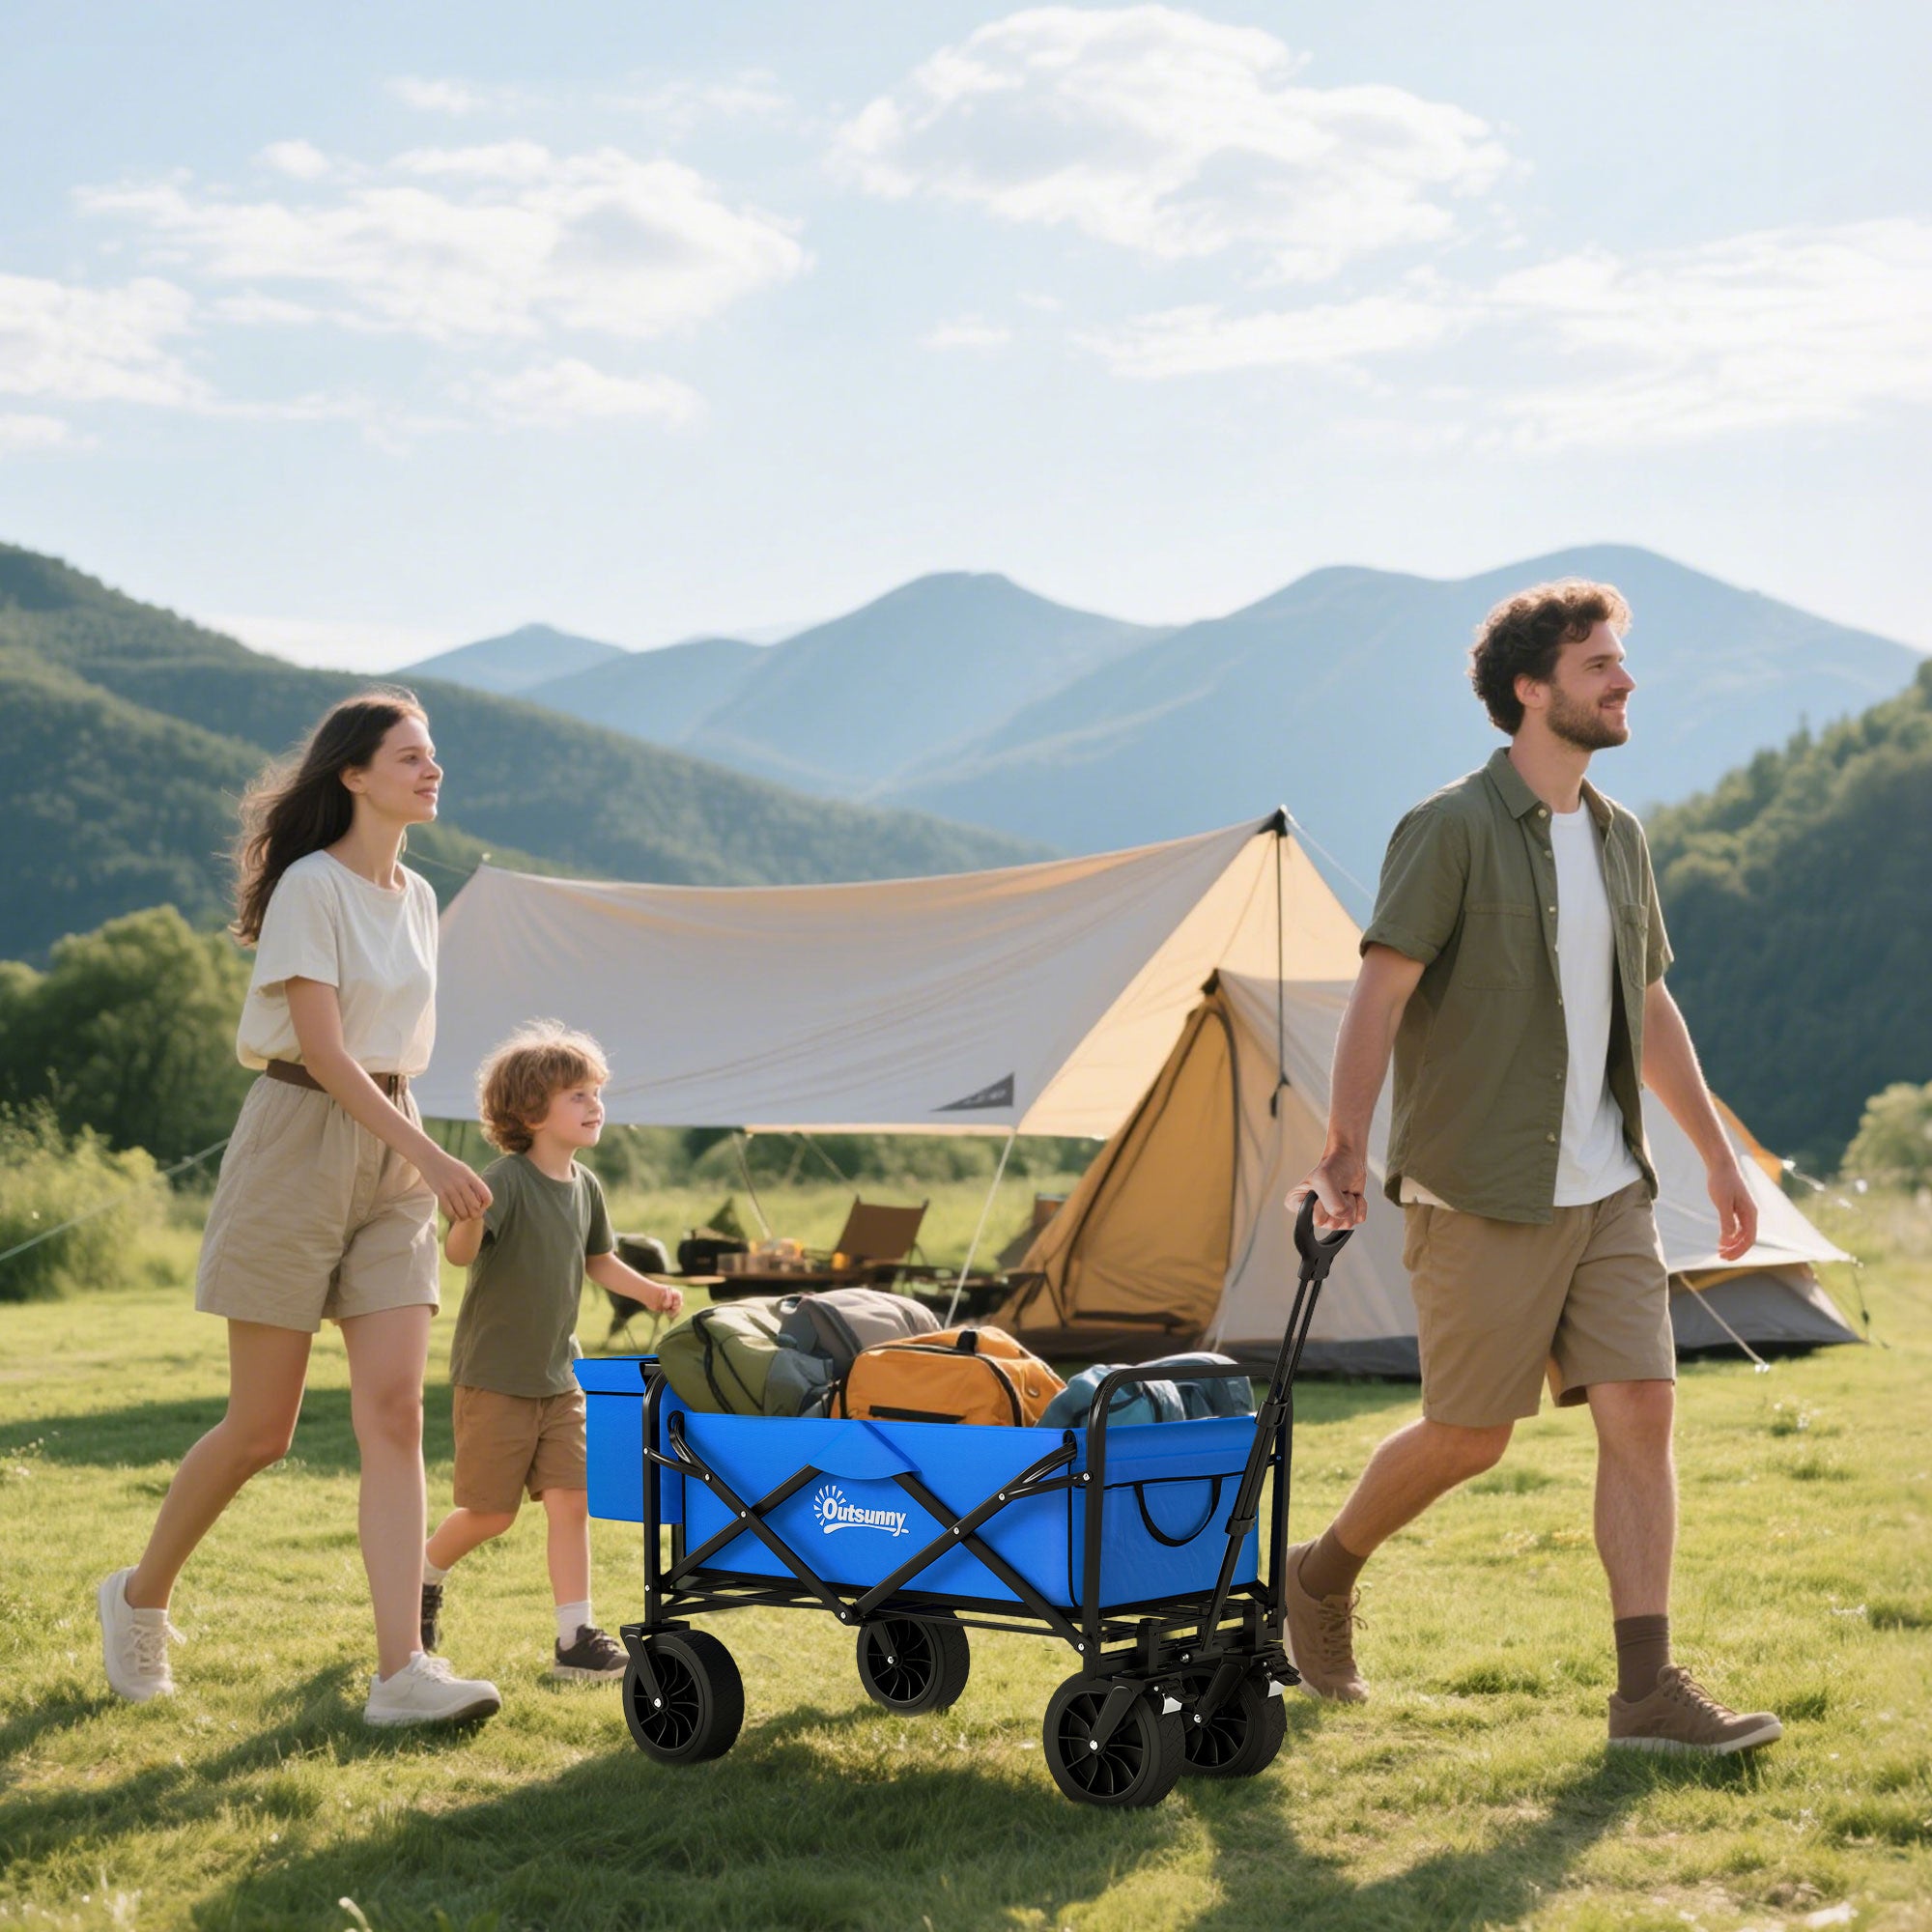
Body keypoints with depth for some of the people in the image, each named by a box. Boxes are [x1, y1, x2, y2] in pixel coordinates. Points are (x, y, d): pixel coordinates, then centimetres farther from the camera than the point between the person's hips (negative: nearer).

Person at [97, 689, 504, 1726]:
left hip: (391, 1155, 6)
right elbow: (322, 1049, -17)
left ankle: (401, 1671, -11)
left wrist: (415, 1156, 17)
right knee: (261, 1429, -1)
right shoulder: (312, 886, -10)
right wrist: (430, 1157, -21)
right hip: (300, 1143, -6)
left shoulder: (416, 899, 13)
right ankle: (139, 1595, 24)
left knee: (394, 1414, -6)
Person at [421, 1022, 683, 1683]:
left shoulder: (585, 1187, 5)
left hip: (558, 1377, 6)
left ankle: (576, 1637, -1)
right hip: (493, 1378, -6)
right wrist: (467, 1218, -53)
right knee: (492, 1513, 3)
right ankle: (424, 1573, 32)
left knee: (571, 1499, -4)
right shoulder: (507, 1181, -18)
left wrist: (649, 1290, 9)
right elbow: (460, 1252, -32)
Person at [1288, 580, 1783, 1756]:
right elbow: (1382, 994, -16)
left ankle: (1649, 1692, -2)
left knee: (1643, 1412, -3)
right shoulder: (1454, 830, -11)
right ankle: (1321, 1575, 28)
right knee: (1469, 1436, 2)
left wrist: (1718, 1154, 19)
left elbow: (1652, 1012, 20)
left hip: (1608, 1189, 7)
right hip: (1484, 1195, -6)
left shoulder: (1620, 839, 12)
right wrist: (1345, 1153, -23)